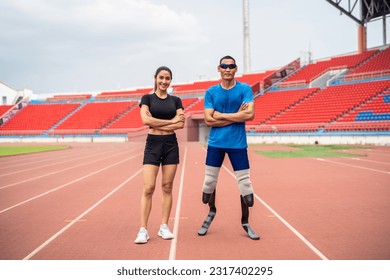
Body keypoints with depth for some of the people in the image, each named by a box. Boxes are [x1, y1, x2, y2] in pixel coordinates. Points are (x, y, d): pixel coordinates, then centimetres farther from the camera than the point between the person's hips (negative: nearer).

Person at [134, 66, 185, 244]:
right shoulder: (147, 98, 4)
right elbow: (146, 120, -13)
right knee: (148, 188, -8)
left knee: (167, 187, 5)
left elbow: (181, 124, -4)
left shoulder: (175, 100, 9)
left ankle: (164, 227, 14)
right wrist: (171, 121, -10)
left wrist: (156, 123, -11)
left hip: (171, 144, 2)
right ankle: (143, 230, -5)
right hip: (153, 144, -2)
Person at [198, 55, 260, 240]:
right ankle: (211, 212, 35)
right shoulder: (211, 92, 4)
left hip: (238, 143, -1)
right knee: (209, 181, 7)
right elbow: (208, 120, -6)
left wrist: (221, 115, -12)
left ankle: (245, 222, 20)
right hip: (215, 143, 1)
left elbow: (250, 114, -14)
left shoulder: (245, 89, 0)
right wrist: (236, 116, -12)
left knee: (244, 183, 2)